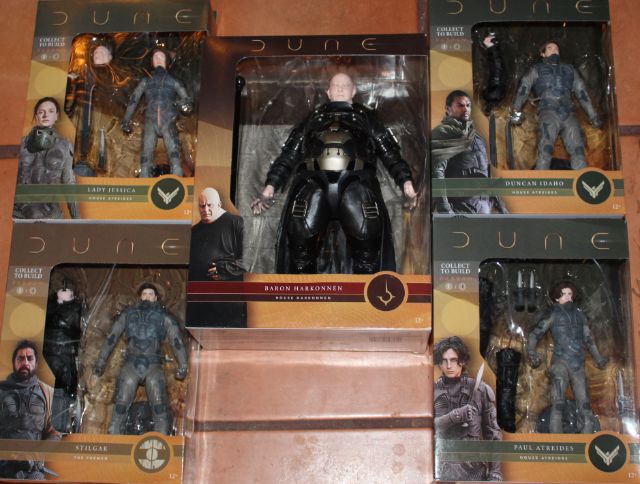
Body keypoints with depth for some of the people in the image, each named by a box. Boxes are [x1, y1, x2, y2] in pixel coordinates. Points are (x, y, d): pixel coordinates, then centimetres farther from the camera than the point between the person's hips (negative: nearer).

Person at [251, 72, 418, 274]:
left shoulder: (366, 118, 31)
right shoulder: (313, 120, 35)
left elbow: (390, 153, 21)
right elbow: (288, 155, 27)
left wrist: (406, 182, 3)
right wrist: (270, 186, 12)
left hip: (355, 180, -1)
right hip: (314, 179, 1)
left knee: (368, 233, -31)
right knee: (300, 233, -29)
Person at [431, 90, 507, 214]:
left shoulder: (476, 137, 22)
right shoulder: (441, 134, -2)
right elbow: (436, 172, -14)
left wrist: (499, 204, 17)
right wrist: (444, 210, -25)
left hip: (484, 206, 7)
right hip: (460, 208, -7)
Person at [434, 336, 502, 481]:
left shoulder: (481, 390, 2)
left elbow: (493, 433, 3)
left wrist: (495, 472, -3)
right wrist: (454, 416, -21)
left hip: (474, 470, -1)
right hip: (441, 471, 1)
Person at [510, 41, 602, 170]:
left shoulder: (570, 69, 31)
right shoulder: (537, 69, 22)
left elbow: (582, 93, 29)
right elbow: (524, 88, 9)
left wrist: (593, 116, 20)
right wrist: (516, 110, -7)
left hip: (569, 114, 3)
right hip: (548, 112, -3)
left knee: (578, 152, -12)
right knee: (545, 150, -22)